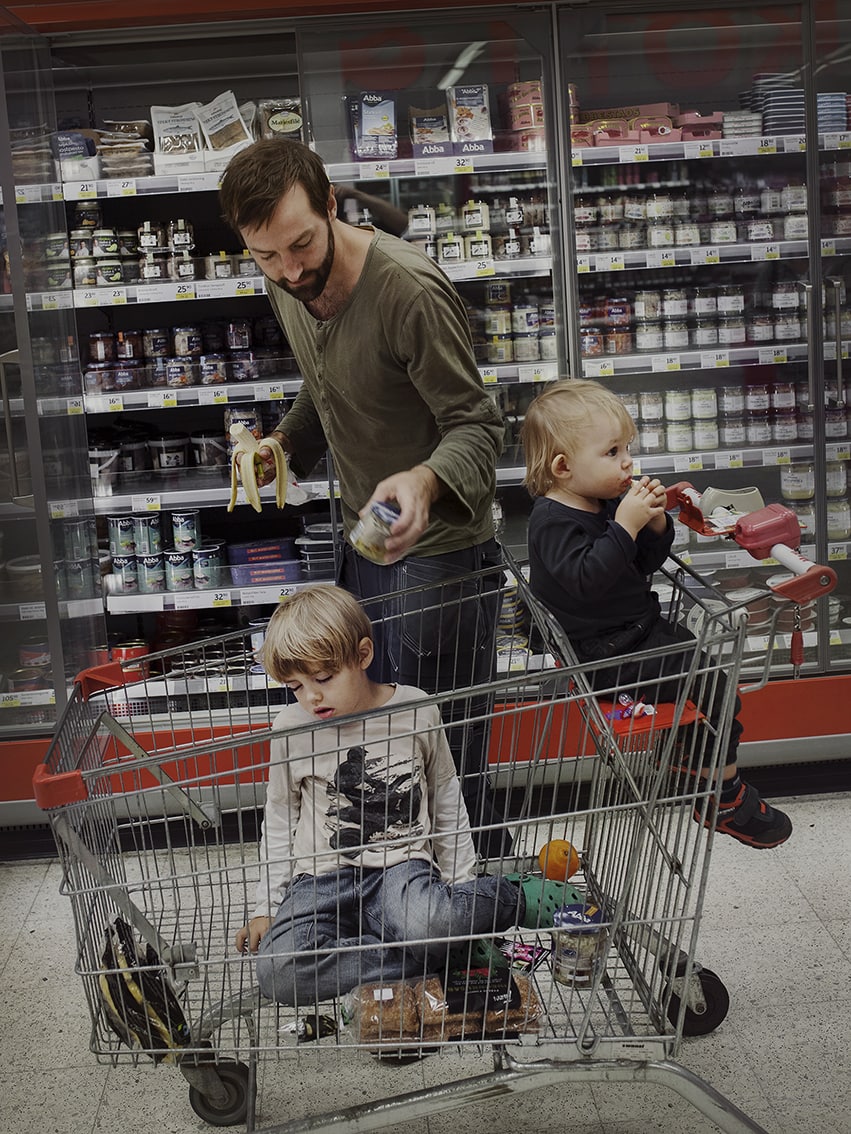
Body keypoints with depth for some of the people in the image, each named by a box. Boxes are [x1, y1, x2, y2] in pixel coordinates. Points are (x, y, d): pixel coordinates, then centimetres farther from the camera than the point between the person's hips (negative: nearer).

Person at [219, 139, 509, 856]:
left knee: (447, 755, -3)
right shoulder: (287, 286, 1)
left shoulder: (409, 289, -25)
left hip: (437, 550, -8)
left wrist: (424, 480, -42)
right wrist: (283, 442, 2)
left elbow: (477, 427, -22)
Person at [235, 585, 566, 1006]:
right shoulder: (291, 728, -1)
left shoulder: (417, 711, -3)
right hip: (323, 873, 3)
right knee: (277, 974, -27)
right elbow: (279, 821, 11)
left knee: (426, 922, -39)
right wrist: (266, 907, 9)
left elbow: (445, 798, 10)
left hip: (402, 863, -2)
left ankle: (518, 898, -6)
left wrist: (462, 880, 10)